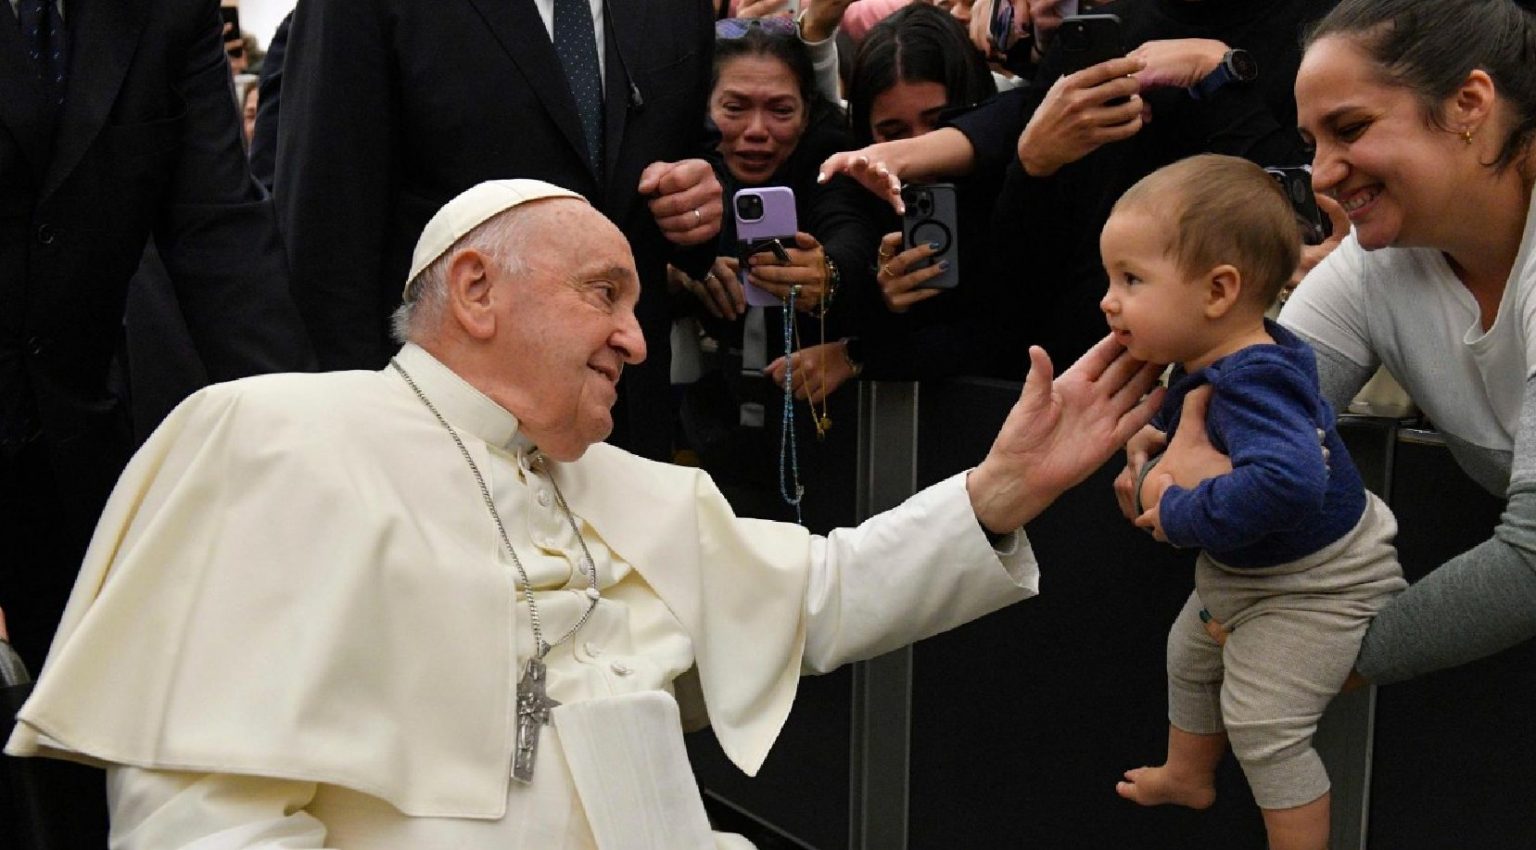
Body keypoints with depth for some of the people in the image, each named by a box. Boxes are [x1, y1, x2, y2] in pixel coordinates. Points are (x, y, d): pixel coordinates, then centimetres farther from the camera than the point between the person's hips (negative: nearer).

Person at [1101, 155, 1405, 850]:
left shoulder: (1251, 385, -38)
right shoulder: (1211, 362, -9)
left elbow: (1287, 479, -56)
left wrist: (1181, 515, -43)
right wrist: (1159, 432, -1)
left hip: (1316, 586, -11)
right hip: (1242, 572, 11)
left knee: (1261, 722, -8)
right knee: (1191, 653, 28)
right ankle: (1187, 775, 53)